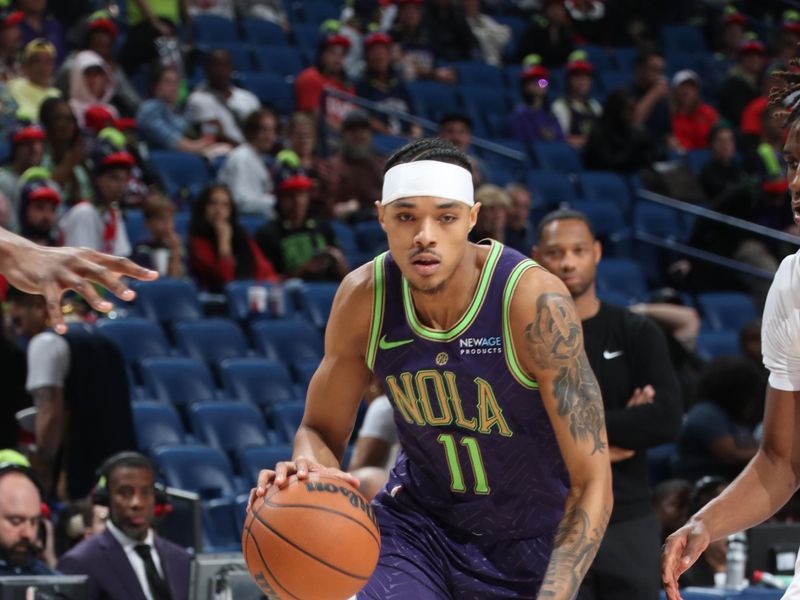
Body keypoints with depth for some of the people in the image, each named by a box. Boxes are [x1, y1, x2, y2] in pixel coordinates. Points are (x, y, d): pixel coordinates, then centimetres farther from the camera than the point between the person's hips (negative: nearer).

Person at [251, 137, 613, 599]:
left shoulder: (533, 301, -27)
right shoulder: (364, 297, -15)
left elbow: (592, 483, -25)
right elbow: (322, 431, -1)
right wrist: (308, 470, -26)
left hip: (531, 542, -2)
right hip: (420, 518, 2)